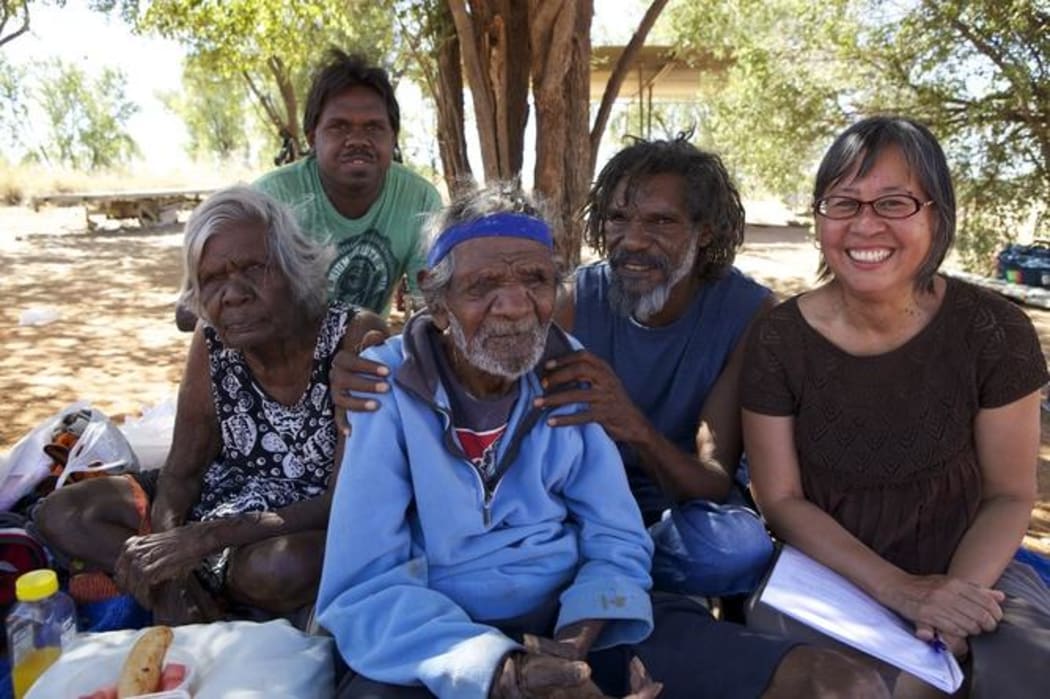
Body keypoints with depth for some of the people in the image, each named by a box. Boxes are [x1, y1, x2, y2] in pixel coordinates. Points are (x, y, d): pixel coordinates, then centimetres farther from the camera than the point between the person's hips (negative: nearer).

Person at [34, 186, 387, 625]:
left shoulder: (357, 338, -23)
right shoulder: (212, 342, -8)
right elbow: (181, 473, -1)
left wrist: (203, 539, -30)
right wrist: (166, 546, -23)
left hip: (317, 531, -5)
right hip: (224, 503, 6)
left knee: (281, 565, -39)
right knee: (60, 513, -3)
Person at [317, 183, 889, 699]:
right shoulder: (386, 389, -9)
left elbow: (616, 540, 3)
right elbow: (364, 588, -14)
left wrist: (574, 648, -16)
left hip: (578, 623, 3)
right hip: (439, 647, -3)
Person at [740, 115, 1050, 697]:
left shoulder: (994, 332, -11)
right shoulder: (779, 340, -12)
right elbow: (782, 500, -9)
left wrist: (955, 592, -22)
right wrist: (898, 591, -20)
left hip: (967, 569, 1)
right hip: (824, 570, 0)